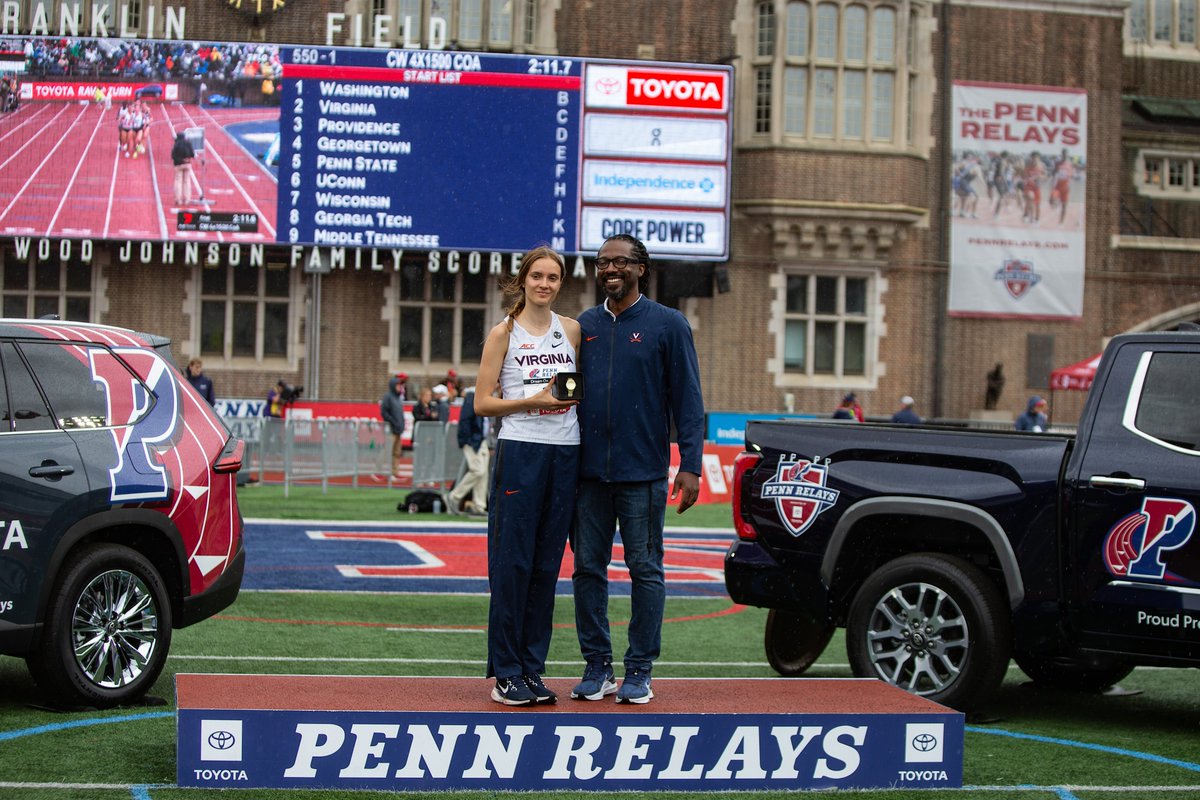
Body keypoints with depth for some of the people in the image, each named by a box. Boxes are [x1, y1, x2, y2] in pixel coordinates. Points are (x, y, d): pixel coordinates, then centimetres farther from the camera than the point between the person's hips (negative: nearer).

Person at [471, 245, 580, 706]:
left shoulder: (571, 329, 12)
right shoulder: (504, 333, 1)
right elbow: (482, 404, -2)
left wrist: (574, 395, 1)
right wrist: (535, 401, -13)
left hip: (564, 455, 4)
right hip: (520, 452, -4)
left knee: (547, 564, 6)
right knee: (512, 563, -5)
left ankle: (532, 669, 12)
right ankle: (506, 673, 1)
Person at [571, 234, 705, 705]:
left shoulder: (667, 325, -1)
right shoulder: (584, 326, 10)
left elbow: (687, 400, -3)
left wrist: (690, 464, -10)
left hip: (642, 472, -3)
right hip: (589, 471, 4)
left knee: (645, 570, 2)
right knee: (588, 569, 5)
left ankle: (639, 671, 8)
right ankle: (597, 668, 13)